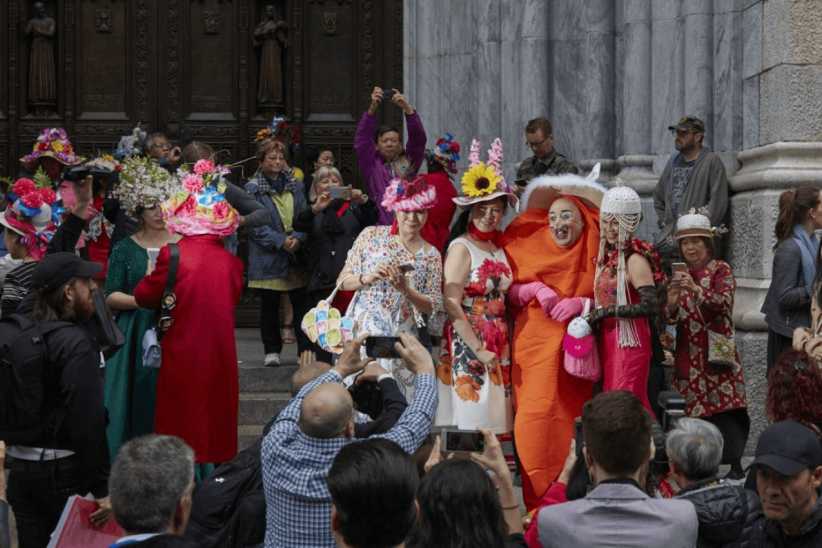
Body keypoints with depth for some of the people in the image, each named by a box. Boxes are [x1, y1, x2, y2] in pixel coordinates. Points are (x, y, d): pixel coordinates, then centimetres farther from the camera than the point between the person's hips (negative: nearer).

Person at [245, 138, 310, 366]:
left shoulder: (295, 186, 12)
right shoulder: (252, 188, -1)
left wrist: (298, 238, -11)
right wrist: (280, 241, -18)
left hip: (296, 255, 3)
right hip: (268, 256, -3)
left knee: (301, 303, -1)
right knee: (269, 305, 5)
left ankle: (306, 349, 3)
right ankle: (272, 351, 15)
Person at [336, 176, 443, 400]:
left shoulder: (431, 255, 4)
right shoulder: (371, 236, 2)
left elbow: (432, 307, 2)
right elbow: (342, 281, 3)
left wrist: (405, 289, -14)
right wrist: (368, 278, -16)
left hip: (401, 340, 1)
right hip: (363, 333, -1)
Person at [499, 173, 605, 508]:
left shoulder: (596, 252, 5)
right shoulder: (530, 245, 7)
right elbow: (507, 294, 9)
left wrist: (581, 303, -10)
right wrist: (534, 289, -8)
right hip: (535, 345, 0)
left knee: (571, 419, -4)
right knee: (535, 417, -10)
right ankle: (538, 501, -2)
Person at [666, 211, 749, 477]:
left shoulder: (721, 270, 2)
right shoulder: (679, 274, 14)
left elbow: (723, 302, -15)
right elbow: (670, 318, 8)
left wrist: (696, 289, -30)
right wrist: (672, 301, -14)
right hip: (688, 354, 4)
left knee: (723, 404, -11)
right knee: (693, 406, -1)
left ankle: (734, 463, -8)